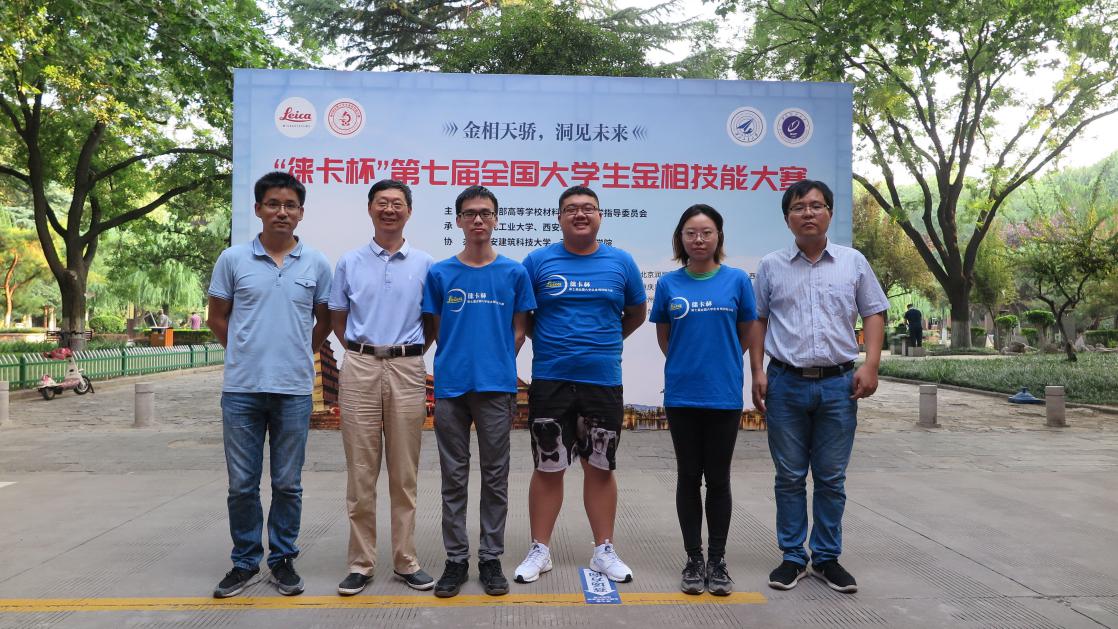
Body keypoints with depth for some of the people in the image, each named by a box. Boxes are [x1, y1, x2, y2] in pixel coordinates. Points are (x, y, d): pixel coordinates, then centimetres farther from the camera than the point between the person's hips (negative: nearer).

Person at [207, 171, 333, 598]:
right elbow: (217, 318, 11)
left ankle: (283, 560, 22)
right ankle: (245, 562, 23)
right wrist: (247, 354, 11)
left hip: (294, 390, 0)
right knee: (241, 484, 8)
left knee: (288, 483, 9)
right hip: (242, 389, 0)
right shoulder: (233, 259, 2)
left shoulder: (316, 264, 3)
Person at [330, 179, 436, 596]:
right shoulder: (349, 263, 8)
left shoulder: (424, 264, 6)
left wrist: (411, 351, 5)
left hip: (407, 369, 0)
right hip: (360, 368, 0)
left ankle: (405, 560, 15)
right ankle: (361, 562, 13)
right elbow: (338, 319, 14)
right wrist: (363, 352, 6)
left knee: (404, 472, 5)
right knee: (361, 471, 3)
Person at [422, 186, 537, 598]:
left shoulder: (514, 273, 3)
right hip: (451, 386, 1)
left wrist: (499, 366, 2)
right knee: (454, 477, 8)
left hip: (497, 386, 0)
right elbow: (436, 331, 9)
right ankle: (456, 559, 19)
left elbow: (518, 331, 7)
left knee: (495, 475, 7)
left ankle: (491, 558, 18)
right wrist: (455, 363, 4)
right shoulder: (440, 274, 4)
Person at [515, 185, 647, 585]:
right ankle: (540, 551, 20)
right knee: (548, 469, 7)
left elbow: (636, 313, 15)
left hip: (604, 382, 1)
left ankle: (604, 551, 22)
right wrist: (549, 342, 3)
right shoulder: (538, 261, 0)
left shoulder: (621, 263, 4)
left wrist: (605, 343, 9)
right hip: (550, 381, -1)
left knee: (600, 468, 10)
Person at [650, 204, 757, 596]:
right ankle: (694, 559, 20)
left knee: (718, 478, 7)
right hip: (681, 395, 1)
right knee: (689, 477, 8)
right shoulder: (669, 284, 1)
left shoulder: (737, 280, -1)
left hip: (724, 395, 0)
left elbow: (745, 336, 9)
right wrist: (688, 365, 11)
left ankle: (717, 560, 19)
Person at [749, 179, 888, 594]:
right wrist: (758, 372, 0)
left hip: (838, 385, 1)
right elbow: (757, 321, 8)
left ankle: (827, 558, 20)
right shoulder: (771, 266, 6)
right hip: (786, 384, 0)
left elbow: (874, 314, 8)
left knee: (832, 478, 7)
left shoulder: (853, 262, 7)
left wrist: (871, 365, -4)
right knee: (790, 477, 7)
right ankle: (792, 557, 18)